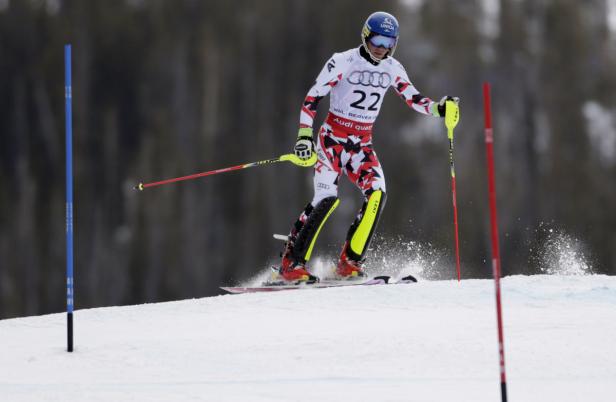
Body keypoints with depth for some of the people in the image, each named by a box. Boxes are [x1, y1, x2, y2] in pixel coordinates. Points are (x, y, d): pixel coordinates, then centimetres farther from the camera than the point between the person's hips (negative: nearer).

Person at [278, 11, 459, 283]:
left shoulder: (392, 69, 5)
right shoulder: (343, 62, -11)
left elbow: (414, 100, 7)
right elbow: (311, 99, -9)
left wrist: (438, 108, -13)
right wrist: (304, 136, -19)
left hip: (362, 144, 5)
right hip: (333, 138, -5)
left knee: (377, 194, -19)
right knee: (326, 198, -19)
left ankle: (350, 262, -12)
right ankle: (291, 263, -11)